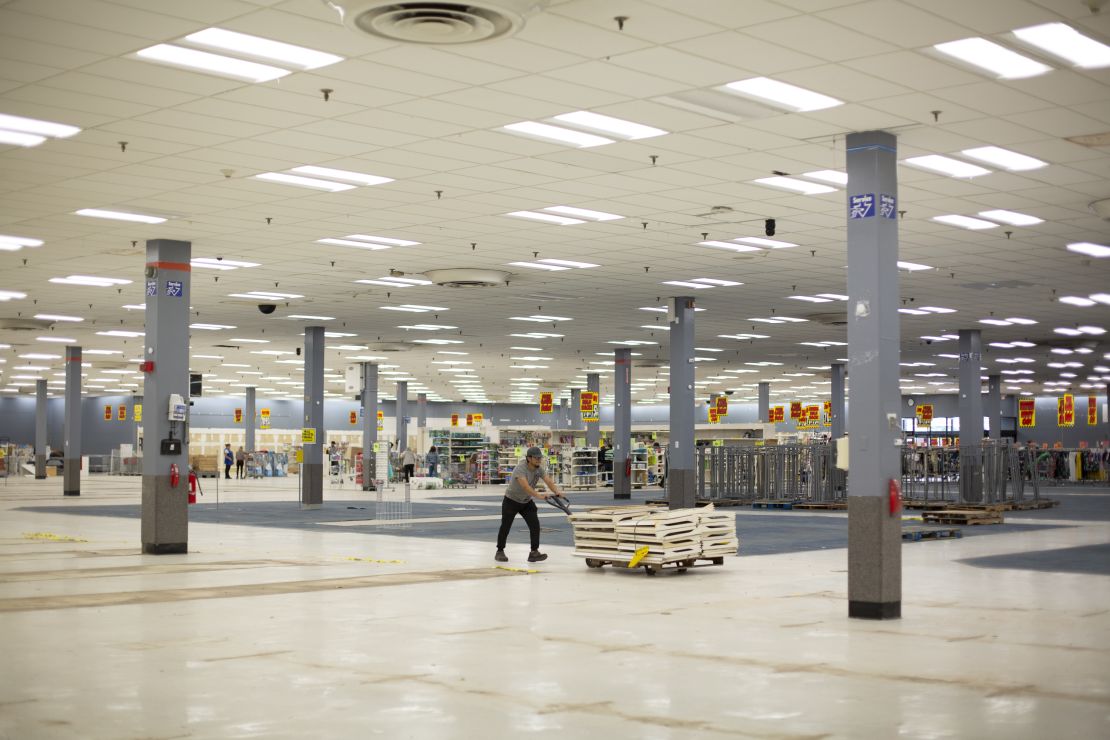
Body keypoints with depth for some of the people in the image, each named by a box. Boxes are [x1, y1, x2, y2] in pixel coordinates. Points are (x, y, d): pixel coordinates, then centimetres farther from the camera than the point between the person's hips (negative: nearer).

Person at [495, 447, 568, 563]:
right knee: (505, 526, 6)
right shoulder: (520, 468, -32)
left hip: (527, 502, 5)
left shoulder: (540, 469, -12)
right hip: (511, 501, -5)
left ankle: (534, 553, -10)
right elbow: (525, 486, -46)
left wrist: (557, 492, -45)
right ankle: (499, 552, 23)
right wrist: (539, 496, -59)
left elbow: (549, 481, -25)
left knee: (535, 525, -10)